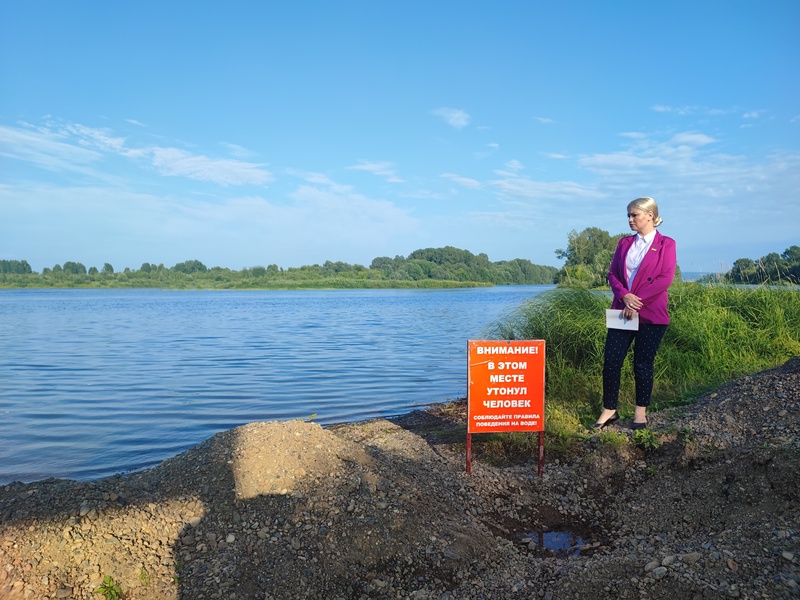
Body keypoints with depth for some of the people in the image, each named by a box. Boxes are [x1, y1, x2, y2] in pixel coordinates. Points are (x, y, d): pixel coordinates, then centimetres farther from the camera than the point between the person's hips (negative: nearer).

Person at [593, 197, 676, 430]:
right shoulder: (624, 243, 13)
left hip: (651, 314, -4)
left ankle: (641, 413, 17)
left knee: (643, 364, 3)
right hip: (622, 310, 4)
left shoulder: (666, 244, 0)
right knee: (611, 360, -3)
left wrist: (638, 300, -15)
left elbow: (666, 278, -9)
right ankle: (609, 409, 9)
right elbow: (612, 273, 7)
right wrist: (624, 296, -12)